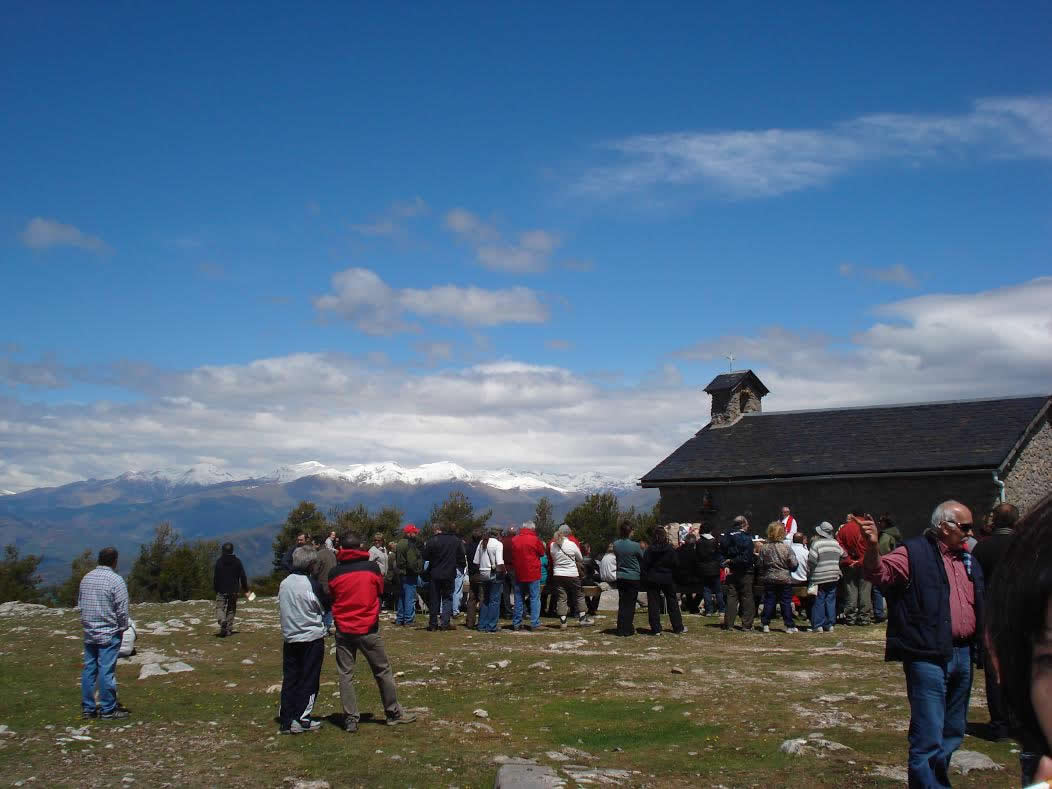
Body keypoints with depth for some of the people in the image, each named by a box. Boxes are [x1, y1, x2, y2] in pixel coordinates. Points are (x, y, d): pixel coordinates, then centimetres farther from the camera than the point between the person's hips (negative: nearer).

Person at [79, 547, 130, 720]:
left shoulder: (86, 578, 7)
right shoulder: (116, 580, -13)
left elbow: (80, 604, 14)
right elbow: (122, 610, -12)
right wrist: (122, 628, 3)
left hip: (89, 633, 6)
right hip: (109, 634, -6)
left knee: (89, 669, 10)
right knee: (107, 671, -3)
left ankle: (88, 708, 16)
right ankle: (108, 710, 2)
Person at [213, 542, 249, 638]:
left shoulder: (219, 561, -2)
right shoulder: (237, 561, 3)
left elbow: (215, 577, -2)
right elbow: (243, 576, 4)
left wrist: (215, 588, 7)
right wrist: (246, 590, 9)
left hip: (221, 590, -2)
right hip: (233, 590, 2)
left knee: (220, 607, 1)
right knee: (231, 609, 11)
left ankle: (222, 620, -29)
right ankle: (229, 629, 8)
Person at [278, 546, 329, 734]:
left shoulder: (284, 584, 3)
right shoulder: (313, 584, -14)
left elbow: (280, 606, 13)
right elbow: (326, 606, -4)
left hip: (290, 638, 5)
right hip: (312, 638, -5)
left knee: (289, 679, 10)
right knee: (309, 680, 3)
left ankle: (286, 720, 10)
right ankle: (302, 720, 3)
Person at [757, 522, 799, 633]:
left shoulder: (764, 548, -5)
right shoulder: (787, 548, -11)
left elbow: (760, 564, 1)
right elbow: (794, 564, -9)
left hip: (769, 579, 2)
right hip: (785, 579, -2)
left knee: (768, 601, 8)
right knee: (786, 602, 5)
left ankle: (766, 624, 9)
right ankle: (789, 626, 8)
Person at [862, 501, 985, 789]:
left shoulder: (968, 562, 16)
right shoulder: (915, 553, -7)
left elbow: (979, 606, 24)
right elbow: (879, 572, -21)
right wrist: (873, 548, -42)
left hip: (963, 655, 8)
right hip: (928, 656, -8)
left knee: (952, 734, 19)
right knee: (928, 738, -10)